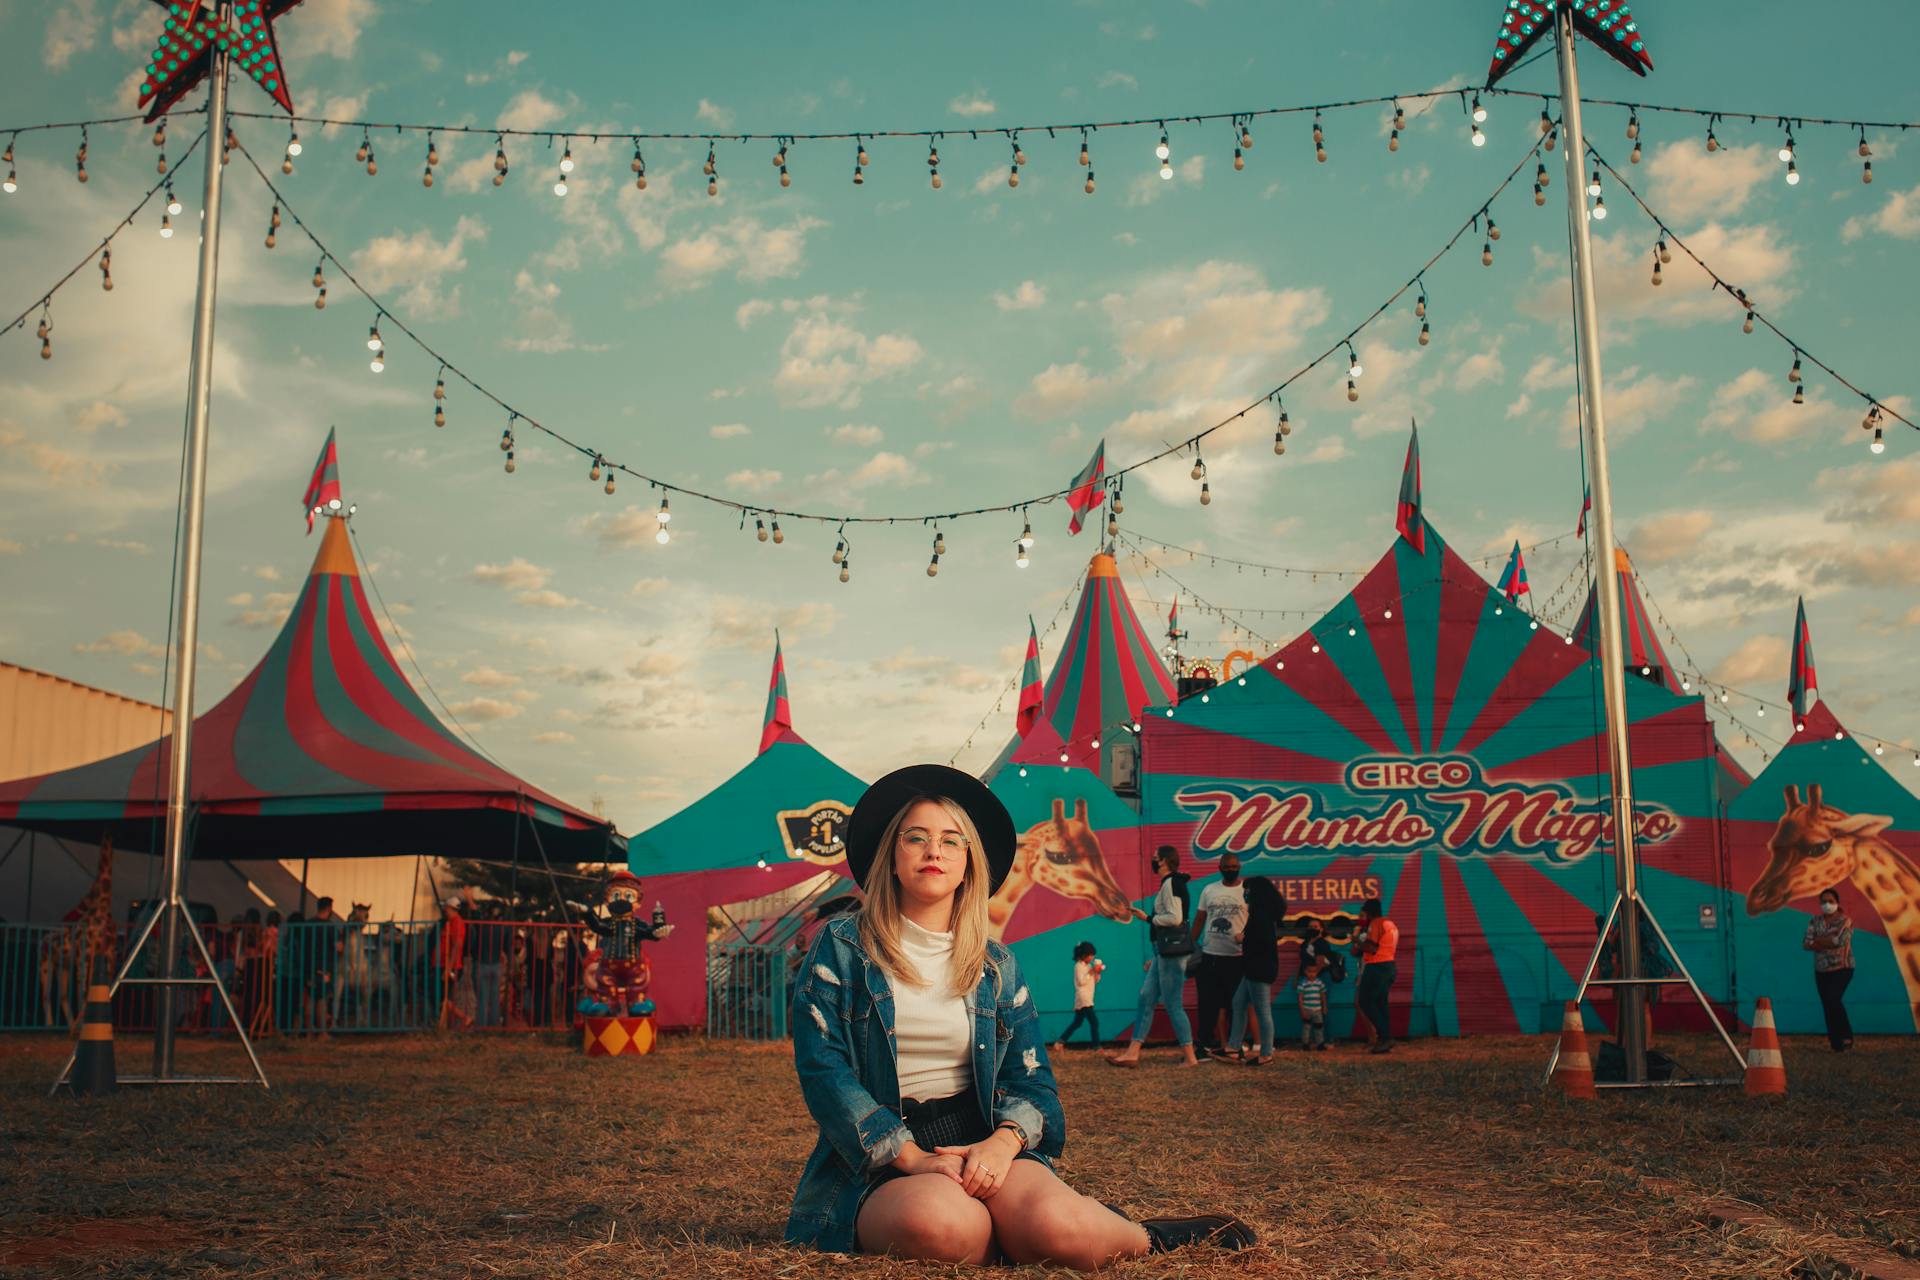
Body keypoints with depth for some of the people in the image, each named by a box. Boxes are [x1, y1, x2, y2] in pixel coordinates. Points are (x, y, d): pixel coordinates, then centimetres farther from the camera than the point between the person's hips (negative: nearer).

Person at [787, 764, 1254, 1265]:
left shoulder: (996, 966, 12)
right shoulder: (840, 947, 3)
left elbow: (1031, 1079, 7)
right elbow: (821, 1068, -6)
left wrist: (1003, 1142, -17)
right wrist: (910, 1157, -18)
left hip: (982, 1142, 2)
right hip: (877, 1163, -2)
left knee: (1056, 1223, -30)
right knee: (941, 1223, -37)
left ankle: (1143, 1239, 2)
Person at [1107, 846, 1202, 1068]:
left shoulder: (1171, 884, -13)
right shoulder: (1171, 883, 18)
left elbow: (1175, 918, -23)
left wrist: (1150, 919, -9)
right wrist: (1156, 956, 24)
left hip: (1173, 950, -10)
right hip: (1166, 950, 10)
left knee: (1172, 1004, -5)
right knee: (1146, 997, 9)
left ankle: (1190, 1057, 2)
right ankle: (1132, 1053, 10)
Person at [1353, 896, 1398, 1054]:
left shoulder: (1375, 924, -12)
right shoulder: (1391, 924, 16)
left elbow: (1371, 948, -21)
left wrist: (1358, 943, -4)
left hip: (1376, 967, -9)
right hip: (1389, 966, 9)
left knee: (1365, 1002, -4)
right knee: (1380, 1004, 11)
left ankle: (1385, 1036, -11)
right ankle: (1384, 1041, 8)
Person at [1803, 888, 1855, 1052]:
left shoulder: (1845, 921, -3)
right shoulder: (1815, 922, 9)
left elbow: (1841, 940, -19)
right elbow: (1806, 943, -2)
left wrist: (1818, 941, -9)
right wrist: (1829, 943, -15)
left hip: (1841, 968, -5)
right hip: (1821, 970, 5)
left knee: (1833, 999, -20)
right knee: (1827, 1006, 2)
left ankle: (1846, 1036, -5)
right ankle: (1836, 1044, 8)